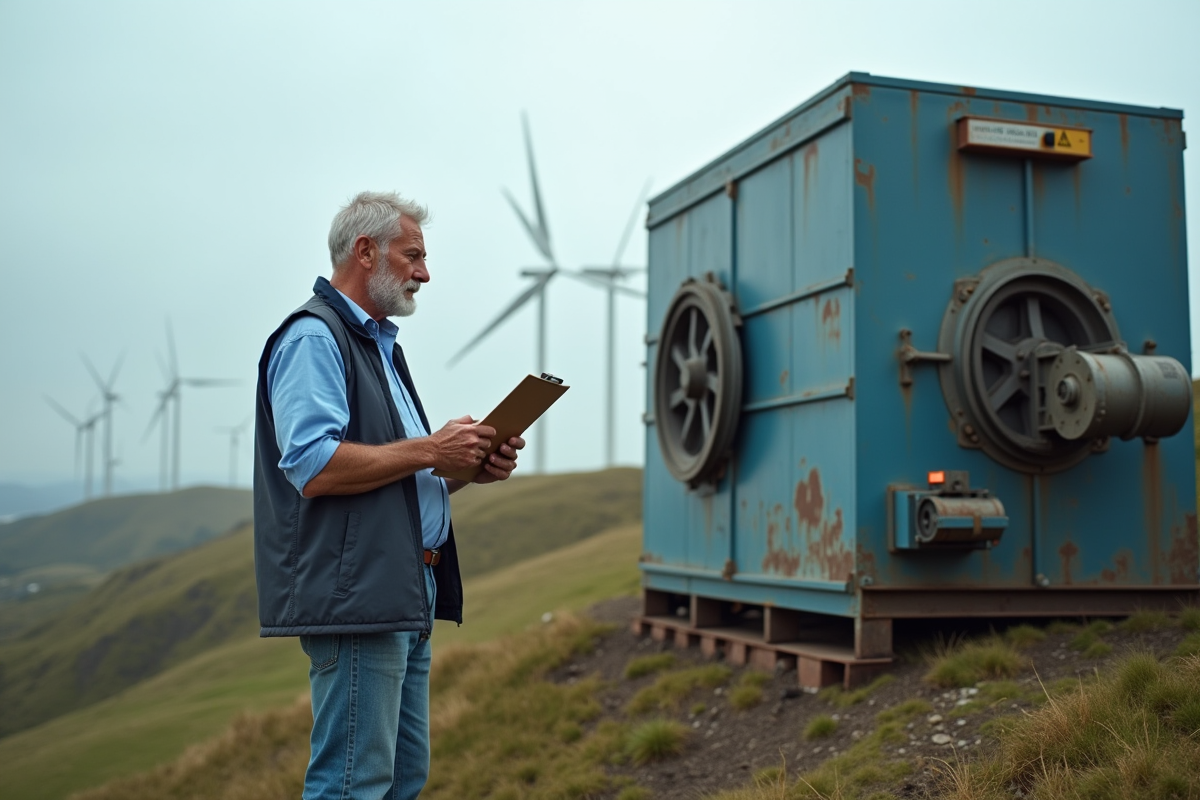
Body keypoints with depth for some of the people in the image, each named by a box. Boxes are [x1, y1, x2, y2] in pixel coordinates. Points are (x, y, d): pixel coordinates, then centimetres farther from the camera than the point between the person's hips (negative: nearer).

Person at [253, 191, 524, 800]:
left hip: (404, 600, 10)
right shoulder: (313, 338, -9)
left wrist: (470, 467, 9)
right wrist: (430, 451, -16)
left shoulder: (381, 345, 23)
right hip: (354, 599, -10)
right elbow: (315, 468, -21)